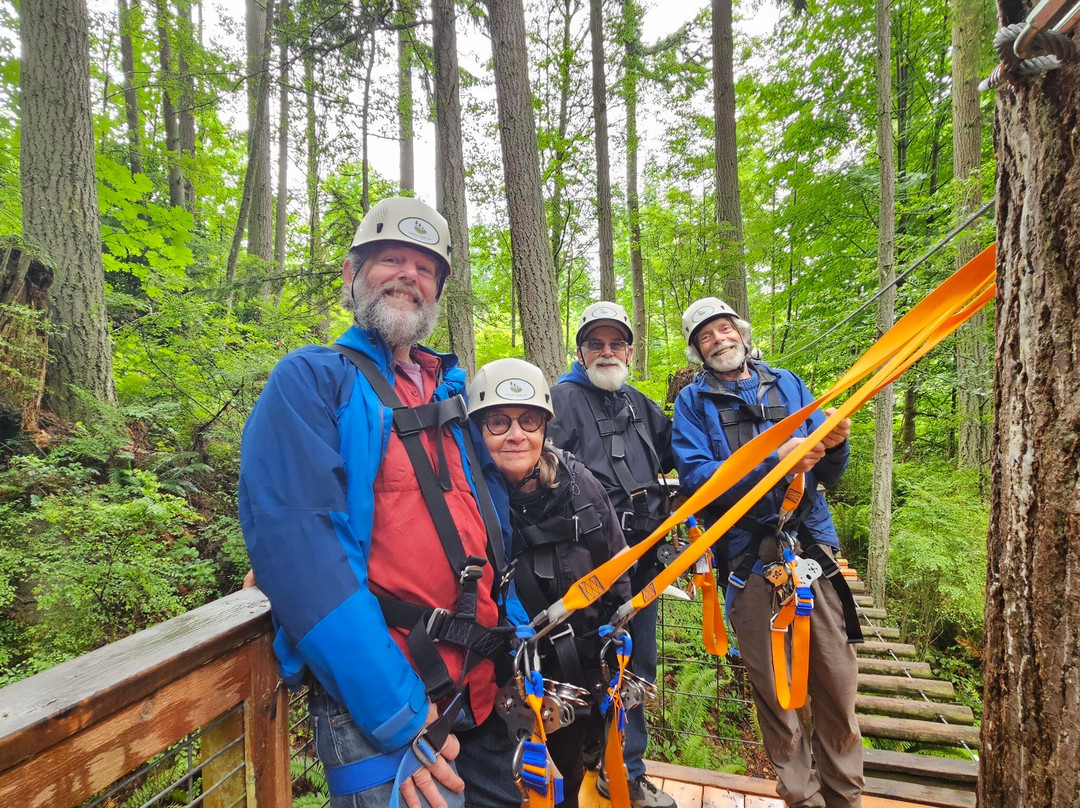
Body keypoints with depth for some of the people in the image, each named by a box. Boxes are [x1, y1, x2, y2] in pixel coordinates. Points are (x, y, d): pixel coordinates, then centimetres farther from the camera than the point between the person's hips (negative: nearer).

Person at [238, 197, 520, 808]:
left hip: (481, 686, 7)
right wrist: (394, 713, -24)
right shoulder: (312, 379, -8)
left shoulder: (452, 390, 12)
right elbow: (294, 540, -20)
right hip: (379, 694, -6)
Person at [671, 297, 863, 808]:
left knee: (836, 675, 6)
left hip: (812, 541, 3)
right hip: (749, 553, -2)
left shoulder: (787, 384, 14)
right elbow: (696, 477, -11)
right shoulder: (693, 401, 5)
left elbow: (829, 474, 13)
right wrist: (775, 462, -19)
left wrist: (834, 444, -9)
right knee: (772, 684, 7)